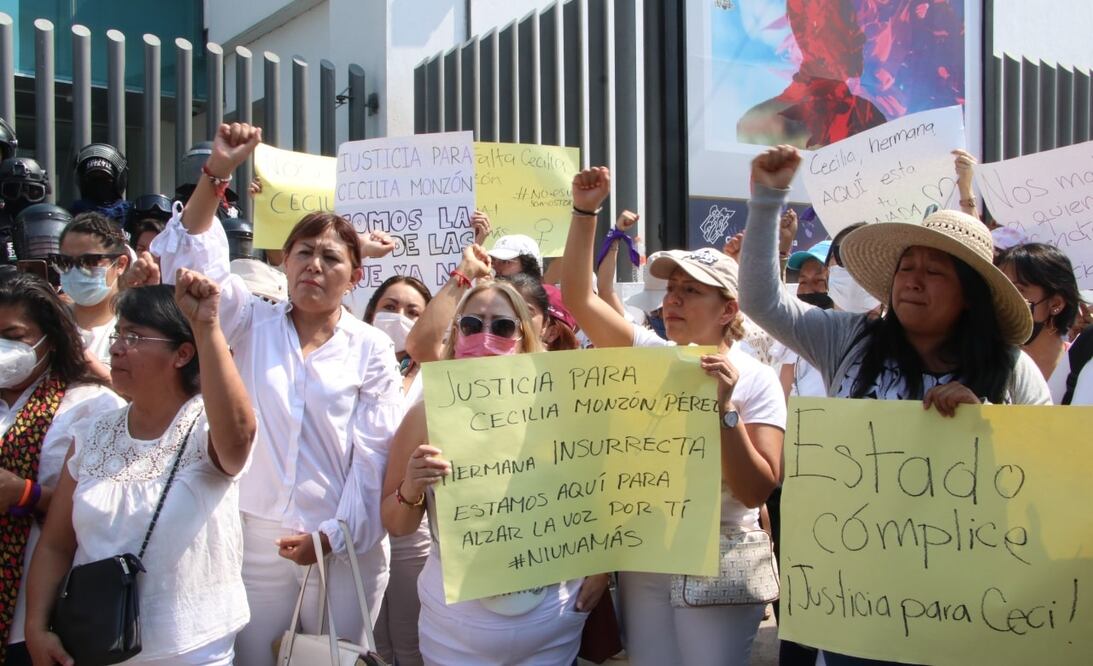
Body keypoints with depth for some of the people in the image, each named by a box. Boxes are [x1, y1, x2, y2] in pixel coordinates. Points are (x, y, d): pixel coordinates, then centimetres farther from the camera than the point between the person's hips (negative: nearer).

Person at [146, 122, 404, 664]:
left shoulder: (371, 348, 1)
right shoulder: (253, 325, 5)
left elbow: (373, 454, -2)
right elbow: (194, 261, -7)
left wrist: (333, 536, -9)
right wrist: (216, 172, -16)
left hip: (344, 545, -1)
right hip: (255, 536, 1)